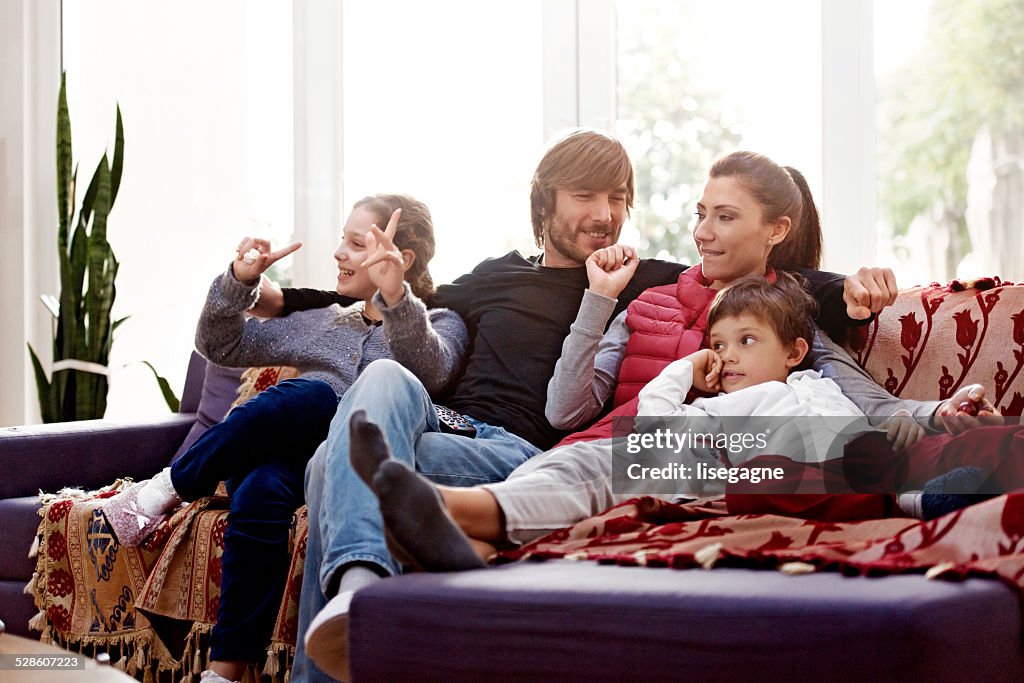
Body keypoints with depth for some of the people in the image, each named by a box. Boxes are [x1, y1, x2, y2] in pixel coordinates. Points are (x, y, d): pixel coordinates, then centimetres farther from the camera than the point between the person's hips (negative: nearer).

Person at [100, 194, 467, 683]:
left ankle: (170, 486, -21)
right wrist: (240, 280, 12)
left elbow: (428, 372, -11)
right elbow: (220, 347, 29)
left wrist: (396, 297, -29)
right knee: (262, 489, -35)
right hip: (287, 459, 4)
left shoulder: (440, 324, 14)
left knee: (309, 396, -36)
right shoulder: (320, 322, 28)